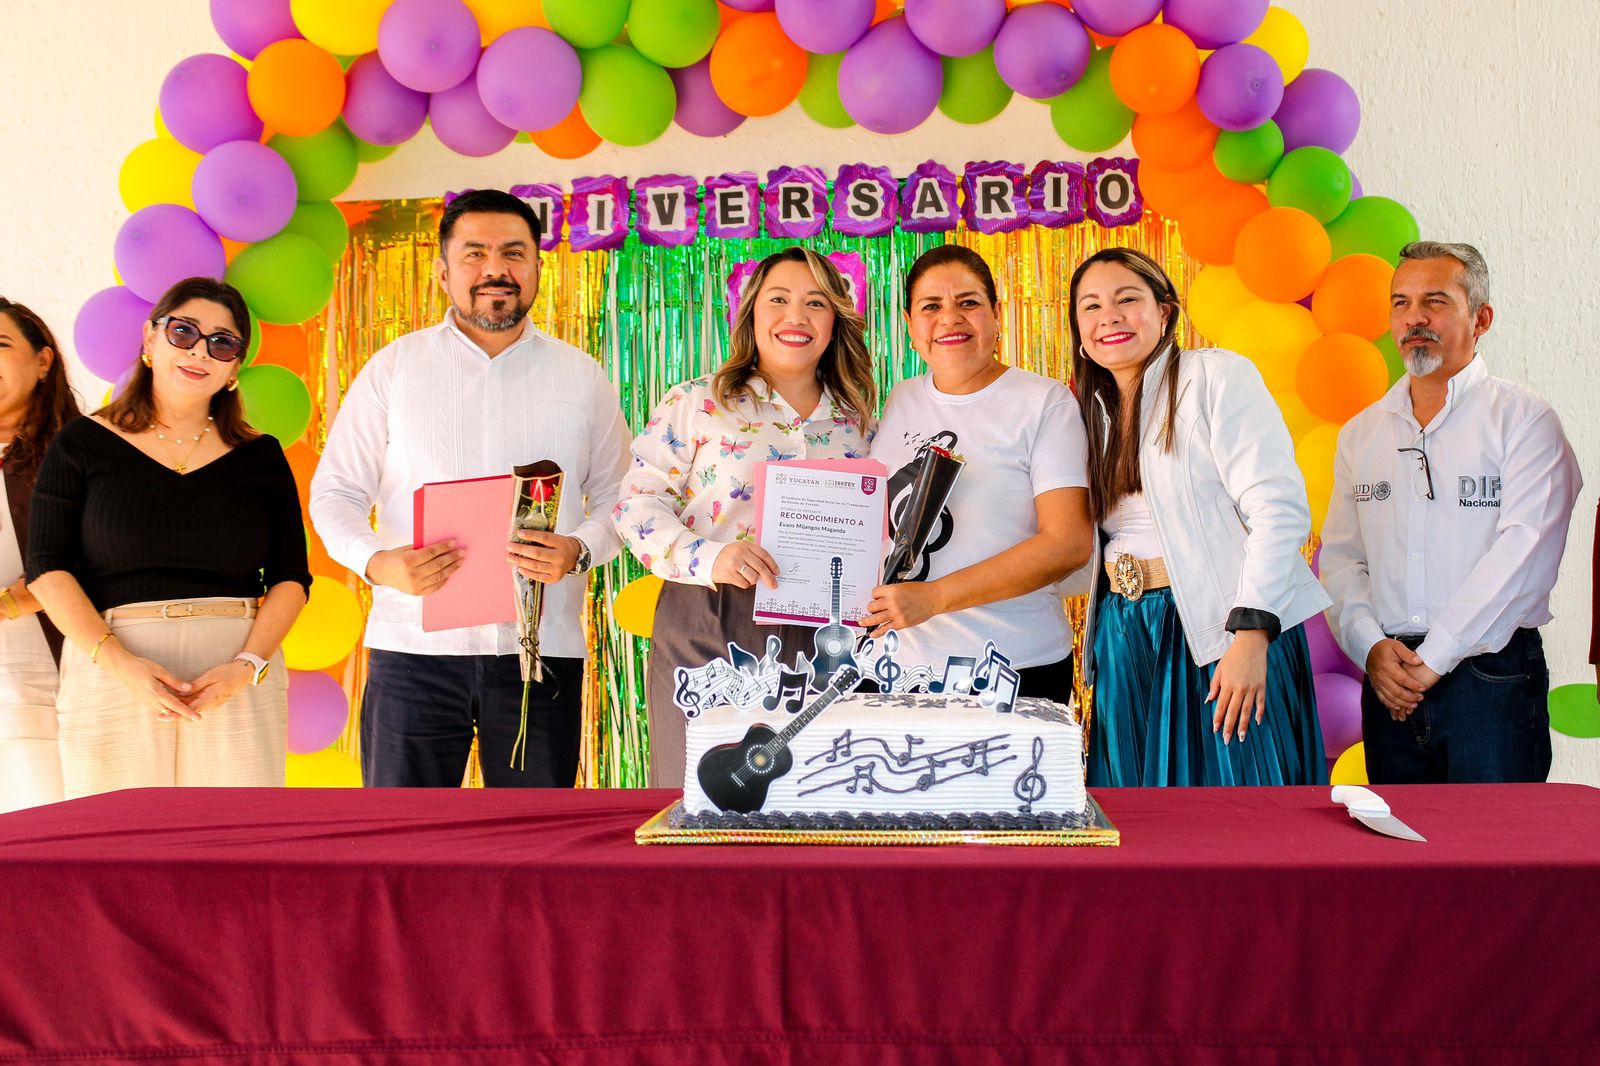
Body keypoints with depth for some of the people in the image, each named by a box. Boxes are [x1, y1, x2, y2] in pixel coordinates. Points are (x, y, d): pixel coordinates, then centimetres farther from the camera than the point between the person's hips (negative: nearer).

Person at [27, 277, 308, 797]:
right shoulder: (84, 443, 8)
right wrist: (121, 665, -13)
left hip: (238, 679, 1)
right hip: (110, 672, -1)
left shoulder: (260, 457, 12)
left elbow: (291, 578, 8)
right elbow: (48, 569, 0)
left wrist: (248, 666, -10)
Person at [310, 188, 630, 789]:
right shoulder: (394, 368, 8)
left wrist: (579, 552, -11)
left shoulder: (581, 377, 11)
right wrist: (378, 563, -13)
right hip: (414, 648, -1)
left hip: (541, 649, 1)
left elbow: (617, 500, 11)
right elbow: (334, 491, 7)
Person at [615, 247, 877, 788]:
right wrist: (707, 557, -20)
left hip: (816, 641, 3)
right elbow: (638, 504, -5)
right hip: (706, 635, -3)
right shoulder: (695, 404, 2)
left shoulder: (856, 424, 13)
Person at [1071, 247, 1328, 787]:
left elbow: (1280, 510, -13)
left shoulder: (1218, 375, -4)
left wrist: (1251, 637, -21)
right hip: (1124, 639, 6)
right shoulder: (1092, 409, 16)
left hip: (1223, 627, -5)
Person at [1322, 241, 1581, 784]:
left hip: (1491, 677, -4)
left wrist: (1433, 657, -14)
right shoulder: (1359, 434, 14)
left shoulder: (1524, 419, -1)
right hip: (1389, 681, 4)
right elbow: (1340, 558, 10)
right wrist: (1371, 647, -8)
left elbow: (1523, 553, -11)